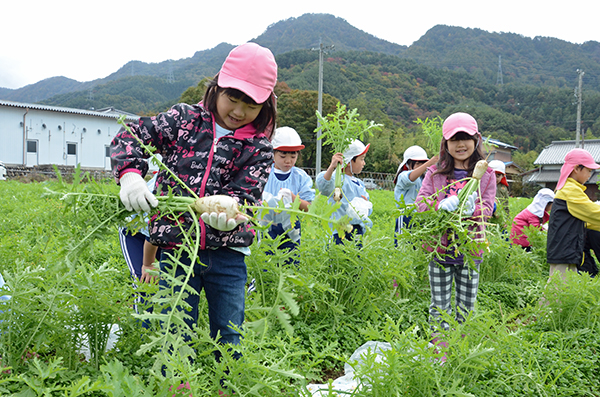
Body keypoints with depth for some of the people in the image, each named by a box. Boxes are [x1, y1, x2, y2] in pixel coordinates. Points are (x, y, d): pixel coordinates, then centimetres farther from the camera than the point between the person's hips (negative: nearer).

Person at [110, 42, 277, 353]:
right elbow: (130, 136, 1)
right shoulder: (184, 119, 2)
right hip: (175, 248, 0)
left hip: (227, 251, 1)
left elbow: (245, 194, -10)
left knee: (228, 337, 12)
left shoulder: (258, 149, 1)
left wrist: (228, 215, -34)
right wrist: (129, 173, -20)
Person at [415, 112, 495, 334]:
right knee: (439, 307, 5)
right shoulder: (436, 173, 4)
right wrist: (441, 205, -26)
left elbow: (487, 208, -4)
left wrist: (472, 210, -25)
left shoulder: (486, 174, 4)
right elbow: (420, 201, -6)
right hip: (440, 247, 0)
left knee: (467, 308, 9)